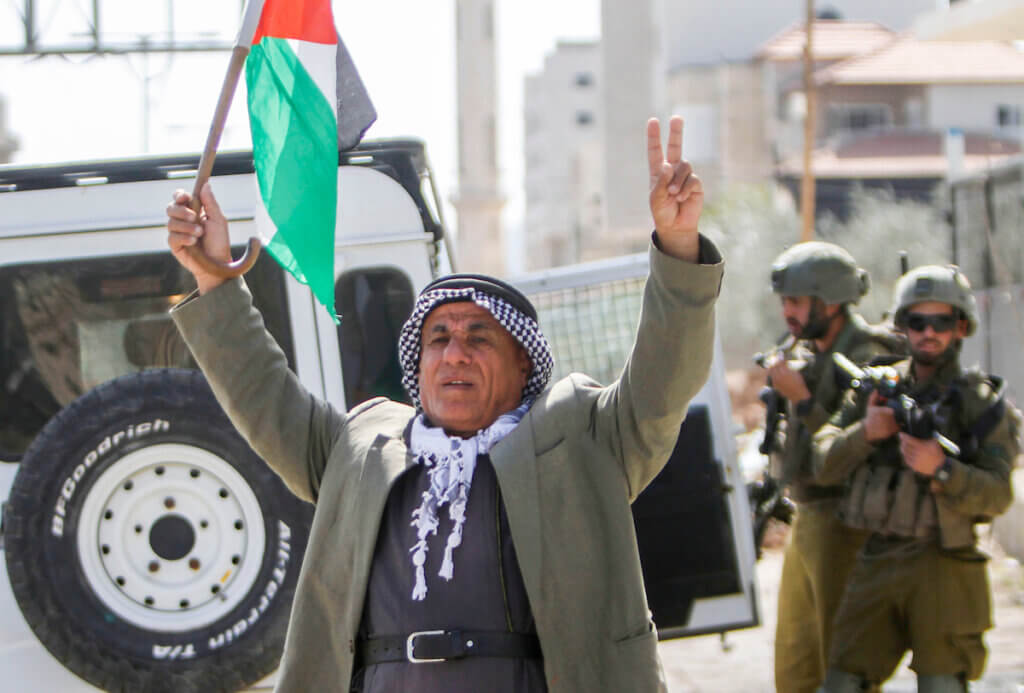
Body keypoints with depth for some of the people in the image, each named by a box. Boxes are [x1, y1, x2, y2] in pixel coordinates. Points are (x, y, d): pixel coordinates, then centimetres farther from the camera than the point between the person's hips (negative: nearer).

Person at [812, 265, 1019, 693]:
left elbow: (997, 494, -9)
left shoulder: (982, 402, 2)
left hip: (942, 565, -3)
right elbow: (825, 465, 7)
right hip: (877, 562, 3)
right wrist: (865, 433, -11)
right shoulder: (875, 388, 12)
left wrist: (941, 470, -25)